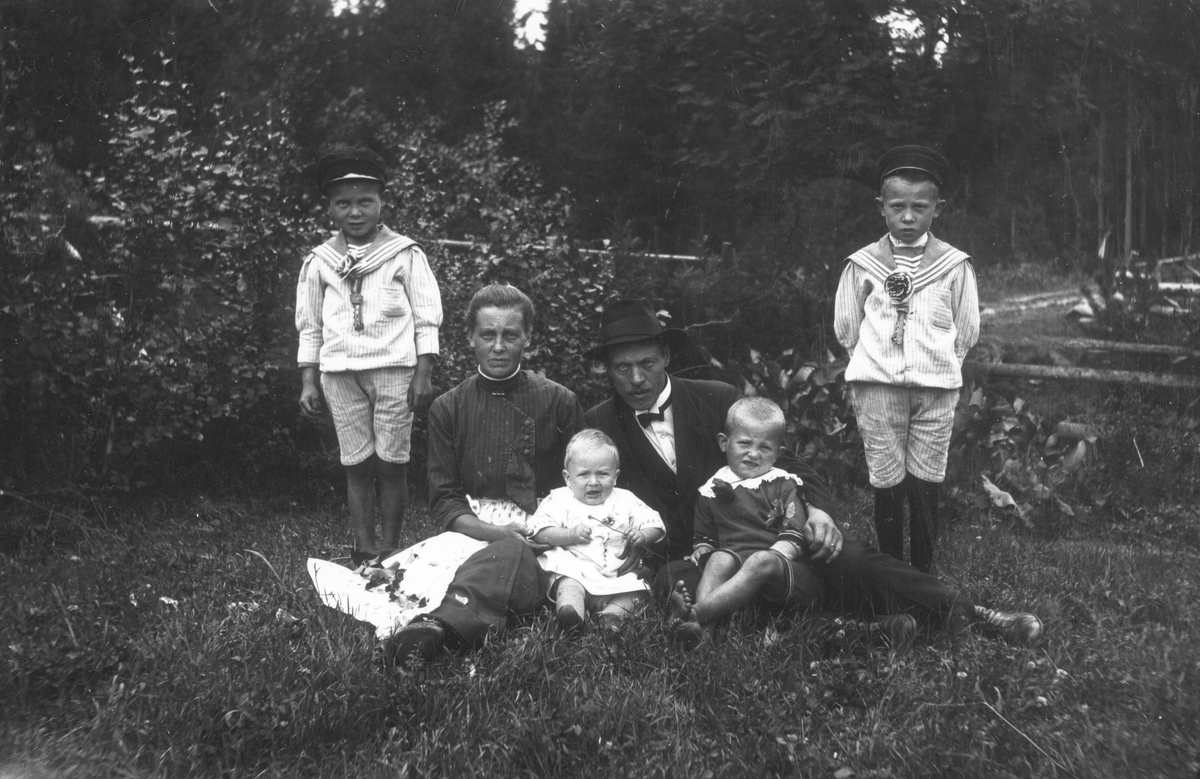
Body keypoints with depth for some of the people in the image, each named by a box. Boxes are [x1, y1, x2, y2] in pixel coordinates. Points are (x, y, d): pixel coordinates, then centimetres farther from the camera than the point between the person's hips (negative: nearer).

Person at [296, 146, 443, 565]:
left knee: (391, 464, -1)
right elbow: (309, 327, 13)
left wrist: (423, 374, -5)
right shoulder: (319, 261, 9)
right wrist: (308, 382, 7)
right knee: (357, 466, 4)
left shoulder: (405, 254, 2)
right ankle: (364, 552, 9)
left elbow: (427, 319, 1)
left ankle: (389, 552, 7)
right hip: (339, 372, 2)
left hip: (393, 368, -2)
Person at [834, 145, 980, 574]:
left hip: (936, 386, 0)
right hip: (878, 385, 0)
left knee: (925, 486, 2)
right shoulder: (862, 264, 2)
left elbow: (966, 332, 8)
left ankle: (923, 578, 13)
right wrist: (874, 358, 10)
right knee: (887, 485, 2)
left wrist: (938, 361, 8)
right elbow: (845, 328, 9)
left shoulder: (954, 265, 2)